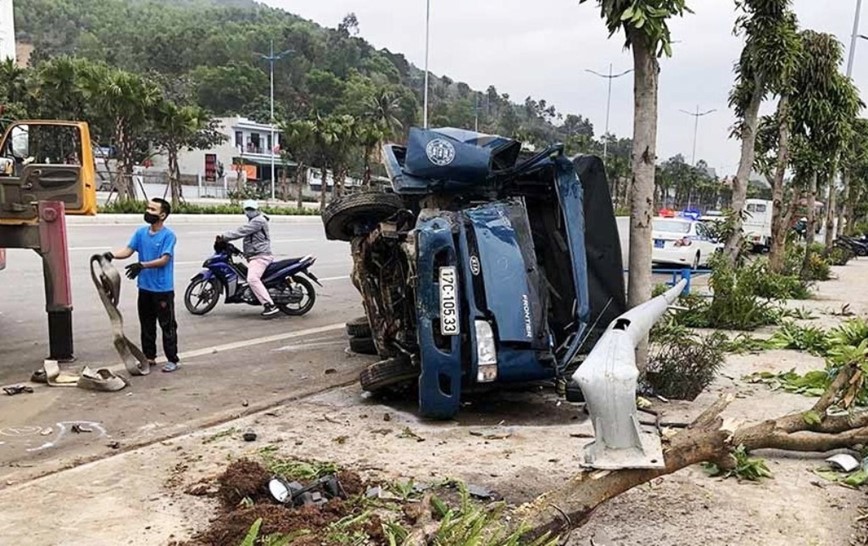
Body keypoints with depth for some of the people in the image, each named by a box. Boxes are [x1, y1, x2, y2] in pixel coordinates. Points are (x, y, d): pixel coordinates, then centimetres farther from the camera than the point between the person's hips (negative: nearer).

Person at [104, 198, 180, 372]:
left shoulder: (168, 235, -11)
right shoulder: (141, 232, 7)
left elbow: (164, 260, -18)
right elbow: (128, 250, 0)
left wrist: (142, 265, -28)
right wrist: (112, 254, -19)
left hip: (163, 289, -6)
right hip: (145, 287, 6)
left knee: (167, 325, 0)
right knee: (147, 325, 15)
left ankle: (173, 360, 7)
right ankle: (149, 356, 27)